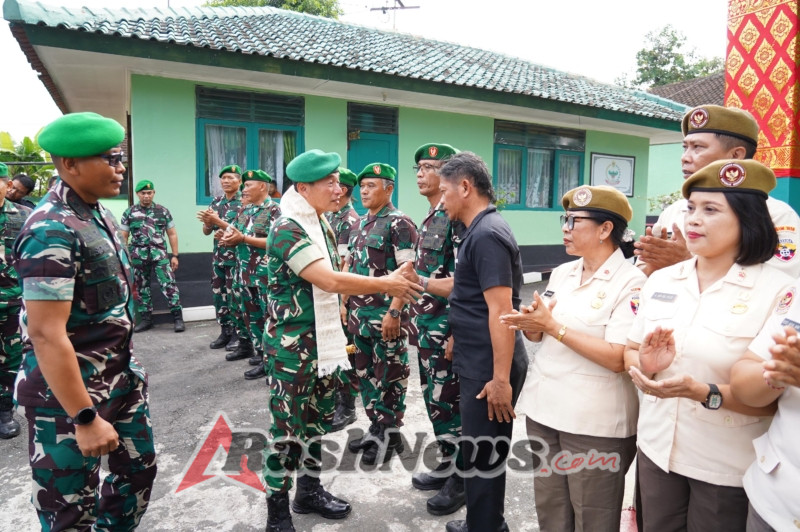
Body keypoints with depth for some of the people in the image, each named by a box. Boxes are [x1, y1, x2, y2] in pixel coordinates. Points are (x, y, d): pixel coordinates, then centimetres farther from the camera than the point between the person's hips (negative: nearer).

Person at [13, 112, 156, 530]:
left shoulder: (97, 213, 5)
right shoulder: (53, 230, -23)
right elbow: (46, 334, -27)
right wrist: (85, 418, -26)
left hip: (119, 377, 9)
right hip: (68, 391, -8)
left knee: (138, 468, 21)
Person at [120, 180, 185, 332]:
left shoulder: (163, 211, 5)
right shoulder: (129, 212, 6)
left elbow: (172, 234, 7)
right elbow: (123, 237, 8)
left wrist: (175, 255, 2)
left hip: (160, 255, -2)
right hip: (138, 257, 2)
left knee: (169, 285, -8)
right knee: (141, 288, 9)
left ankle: (178, 318, -4)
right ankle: (146, 319, 20)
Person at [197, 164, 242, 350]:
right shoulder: (216, 202, 11)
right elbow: (206, 231, 11)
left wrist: (217, 220, -22)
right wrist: (208, 222, -12)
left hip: (236, 257, -6)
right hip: (218, 256, 6)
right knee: (219, 294, 10)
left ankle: (237, 333, 12)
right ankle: (225, 332, 21)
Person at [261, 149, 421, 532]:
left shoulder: (323, 227, 9)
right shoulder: (286, 229, -19)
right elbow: (330, 281, -27)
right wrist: (386, 285, -18)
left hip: (324, 344, 8)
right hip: (294, 347, -8)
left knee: (316, 422, 18)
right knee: (287, 429, 3)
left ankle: (309, 490, 36)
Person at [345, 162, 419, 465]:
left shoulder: (399, 224, -11)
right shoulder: (363, 222, 13)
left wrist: (394, 312, -22)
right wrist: (347, 303, 16)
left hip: (386, 315, -8)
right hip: (360, 313, 8)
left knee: (389, 377, 4)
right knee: (366, 374, 16)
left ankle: (391, 435, 18)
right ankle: (376, 428, 31)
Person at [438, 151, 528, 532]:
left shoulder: (487, 234, -19)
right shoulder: (480, 230, 12)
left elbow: (501, 311, -24)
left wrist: (500, 378, -24)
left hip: (489, 368, -10)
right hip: (478, 363, 10)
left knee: (484, 456, 5)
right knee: (479, 451, 22)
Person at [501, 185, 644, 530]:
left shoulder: (631, 282, -14)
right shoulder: (562, 273, 7)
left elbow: (618, 359, -23)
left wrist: (553, 326, -21)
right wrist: (529, 324, -11)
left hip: (595, 423, -6)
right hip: (544, 408, 7)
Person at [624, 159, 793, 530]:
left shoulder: (778, 291, -13)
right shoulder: (660, 281, 1)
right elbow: (630, 352, 9)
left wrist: (703, 392, -28)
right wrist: (644, 366, -12)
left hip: (727, 468, -4)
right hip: (656, 450, 4)